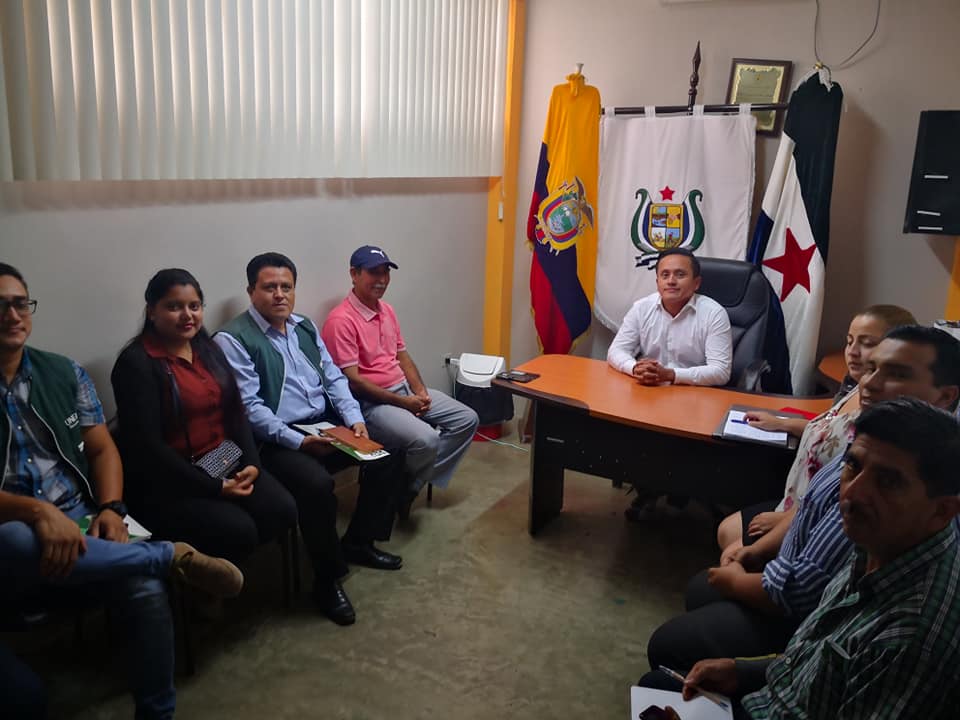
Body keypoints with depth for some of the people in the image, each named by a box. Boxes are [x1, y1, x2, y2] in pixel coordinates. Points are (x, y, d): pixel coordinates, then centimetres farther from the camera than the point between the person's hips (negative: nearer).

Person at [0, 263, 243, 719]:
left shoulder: (64, 373, 11)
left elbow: (102, 448, 11)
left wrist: (111, 508, -7)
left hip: (79, 525, 3)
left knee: (146, 591, -28)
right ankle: (174, 557, -23)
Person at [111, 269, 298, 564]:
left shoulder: (208, 350, 11)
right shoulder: (136, 363, -11)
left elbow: (235, 413, 11)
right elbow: (147, 447, -17)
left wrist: (252, 462, -7)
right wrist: (214, 487, -18)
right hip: (167, 482, -7)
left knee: (282, 510, -15)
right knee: (238, 529, -26)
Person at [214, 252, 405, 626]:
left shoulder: (305, 327, 13)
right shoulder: (232, 339, -10)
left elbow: (334, 378, 14)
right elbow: (249, 407, -17)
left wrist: (355, 419, -3)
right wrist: (298, 441, -25)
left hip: (326, 424, 8)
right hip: (276, 439, -8)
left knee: (388, 452, -2)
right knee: (317, 483, -33)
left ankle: (359, 541, 15)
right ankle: (328, 578, -10)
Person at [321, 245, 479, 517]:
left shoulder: (387, 310, 11)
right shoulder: (341, 320, -17)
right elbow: (352, 380, -20)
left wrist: (420, 391, -1)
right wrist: (402, 402, -19)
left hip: (405, 389, 10)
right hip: (371, 401, -9)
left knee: (467, 419, 1)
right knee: (426, 440, -31)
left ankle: (413, 484, 1)